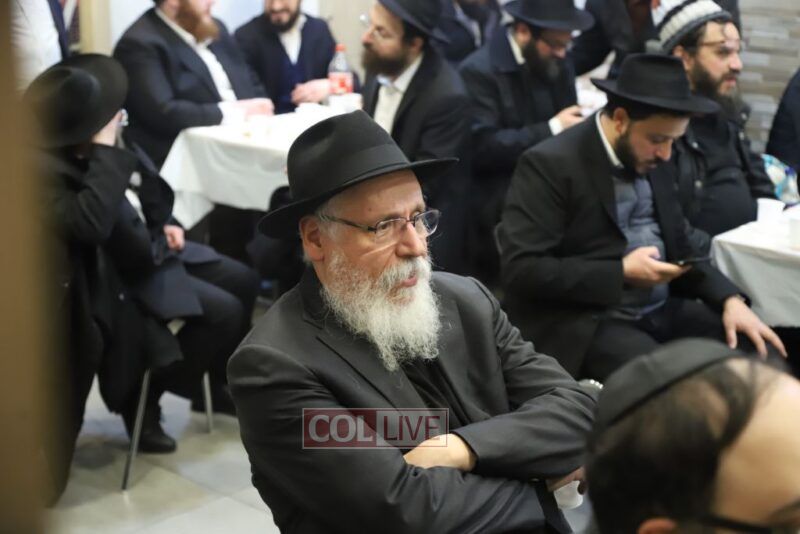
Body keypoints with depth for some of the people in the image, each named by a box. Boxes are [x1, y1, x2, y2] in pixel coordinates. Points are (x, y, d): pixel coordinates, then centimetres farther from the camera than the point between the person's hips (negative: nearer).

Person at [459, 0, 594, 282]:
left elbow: (568, 132, 10)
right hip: (498, 201, -6)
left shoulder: (557, 65, 11)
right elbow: (483, 148, -20)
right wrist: (552, 129, -17)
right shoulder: (479, 71, -11)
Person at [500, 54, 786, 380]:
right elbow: (521, 269, -19)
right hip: (586, 323, -7)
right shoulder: (549, 165, -14)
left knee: (761, 355, -6)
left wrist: (730, 299, 0)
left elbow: (680, 242, 17)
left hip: (661, 309, 8)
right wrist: (621, 273, -19)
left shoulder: (651, 161, 10)